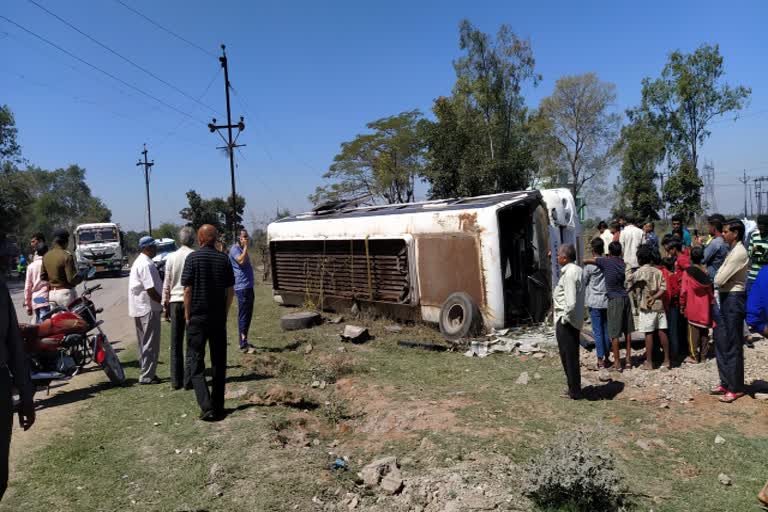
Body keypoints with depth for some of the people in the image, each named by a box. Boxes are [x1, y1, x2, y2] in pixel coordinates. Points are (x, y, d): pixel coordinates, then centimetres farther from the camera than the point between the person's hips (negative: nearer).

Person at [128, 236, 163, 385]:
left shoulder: (139, 262, 16)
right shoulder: (146, 264, -17)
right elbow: (150, 289, -22)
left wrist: (161, 301, 17)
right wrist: (163, 302, -12)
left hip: (139, 309, 11)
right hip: (149, 308, -11)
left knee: (144, 343, 16)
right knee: (150, 344, -4)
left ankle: (145, 373, 24)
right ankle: (147, 376, 1)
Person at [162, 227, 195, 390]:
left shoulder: (172, 257, 2)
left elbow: (166, 284, 5)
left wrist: (165, 305, 12)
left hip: (175, 302, 3)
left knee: (176, 344, 10)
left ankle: (176, 380, 14)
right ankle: (188, 380, 3)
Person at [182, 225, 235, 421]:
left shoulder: (193, 258, -8)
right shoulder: (224, 259, 2)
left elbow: (187, 289, -9)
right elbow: (231, 290, 4)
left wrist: (187, 315, 1)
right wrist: (225, 313, 13)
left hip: (198, 317, -3)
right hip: (219, 318, 3)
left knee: (195, 361, 2)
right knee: (219, 362, 11)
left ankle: (206, 406, -10)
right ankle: (218, 406, 17)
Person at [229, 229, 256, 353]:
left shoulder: (242, 249, 20)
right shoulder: (235, 249, -10)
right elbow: (241, 261, -29)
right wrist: (245, 247, -22)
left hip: (248, 287, 10)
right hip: (242, 287, -10)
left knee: (248, 315, 15)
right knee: (243, 316, -7)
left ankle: (244, 342, 24)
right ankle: (243, 344, -4)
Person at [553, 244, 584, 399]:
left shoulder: (569, 274, -21)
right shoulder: (577, 270, 9)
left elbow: (570, 302, -27)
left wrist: (564, 318, -15)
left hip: (566, 322, -10)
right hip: (574, 320, 10)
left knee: (568, 357, 3)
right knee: (572, 356, 18)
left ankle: (574, 392, 13)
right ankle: (574, 389, 29)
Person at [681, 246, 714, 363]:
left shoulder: (687, 272, -11)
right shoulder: (706, 271, -2)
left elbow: (684, 291, -10)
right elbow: (711, 290, 3)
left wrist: (682, 305, 0)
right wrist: (712, 303, 14)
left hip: (692, 307, -3)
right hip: (705, 308, 3)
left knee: (693, 332, 2)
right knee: (704, 332, 11)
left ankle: (694, 356, 5)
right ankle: (703, 356, 17)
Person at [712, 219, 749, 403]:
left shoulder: (739, 253, -18)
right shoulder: (733, 251, 12)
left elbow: (719, 280, -20)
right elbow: (720, 278, 12)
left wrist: (718, 279, 0)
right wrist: (720, 279, -7)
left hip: (733, 300, -10)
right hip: (725, 299, 10)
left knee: (733, 346, -1)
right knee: (721, 343, 14)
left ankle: (736, 388, 9)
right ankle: (726, 382, 24)